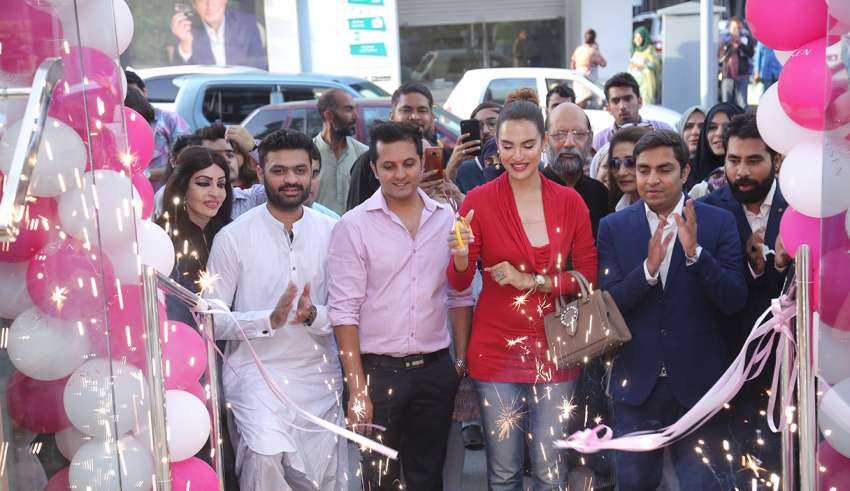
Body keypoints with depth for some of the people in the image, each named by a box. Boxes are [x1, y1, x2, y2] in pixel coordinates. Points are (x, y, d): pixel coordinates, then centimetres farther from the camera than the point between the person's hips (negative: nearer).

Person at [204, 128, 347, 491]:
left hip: (319, 377, 3)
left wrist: (314, 315, -19)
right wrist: (269, 320, -22)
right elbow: (212, 318, -7)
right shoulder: (233, 237, -6)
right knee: (267, 457, -28)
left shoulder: (332, 233, 1)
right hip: (256, 374, -3)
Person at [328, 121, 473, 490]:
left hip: (436, 369, 3)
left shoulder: (447, 220, 4)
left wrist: (461, 361, 5)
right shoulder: (354, 226, -7)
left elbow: (460, 296, 11)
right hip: (377, 371, -3)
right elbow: (345, 311, -9)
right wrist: (357, 389, -13)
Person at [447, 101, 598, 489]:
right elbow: (459, 283, -5)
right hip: (496, 349, -1)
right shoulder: (479, 200, -5)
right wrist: (461, 255, -27)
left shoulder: (570, 201, 1)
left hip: (553, 350, 1)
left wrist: (530, 280, -11)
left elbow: (588, 275, 1)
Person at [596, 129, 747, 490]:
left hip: (698, 383, -1)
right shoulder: (613, 227, -1)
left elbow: (735, 302, -11)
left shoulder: (719, 223, -4)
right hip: (636, 382, 2)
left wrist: (695, 251, -26)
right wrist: (648, 267, -25)